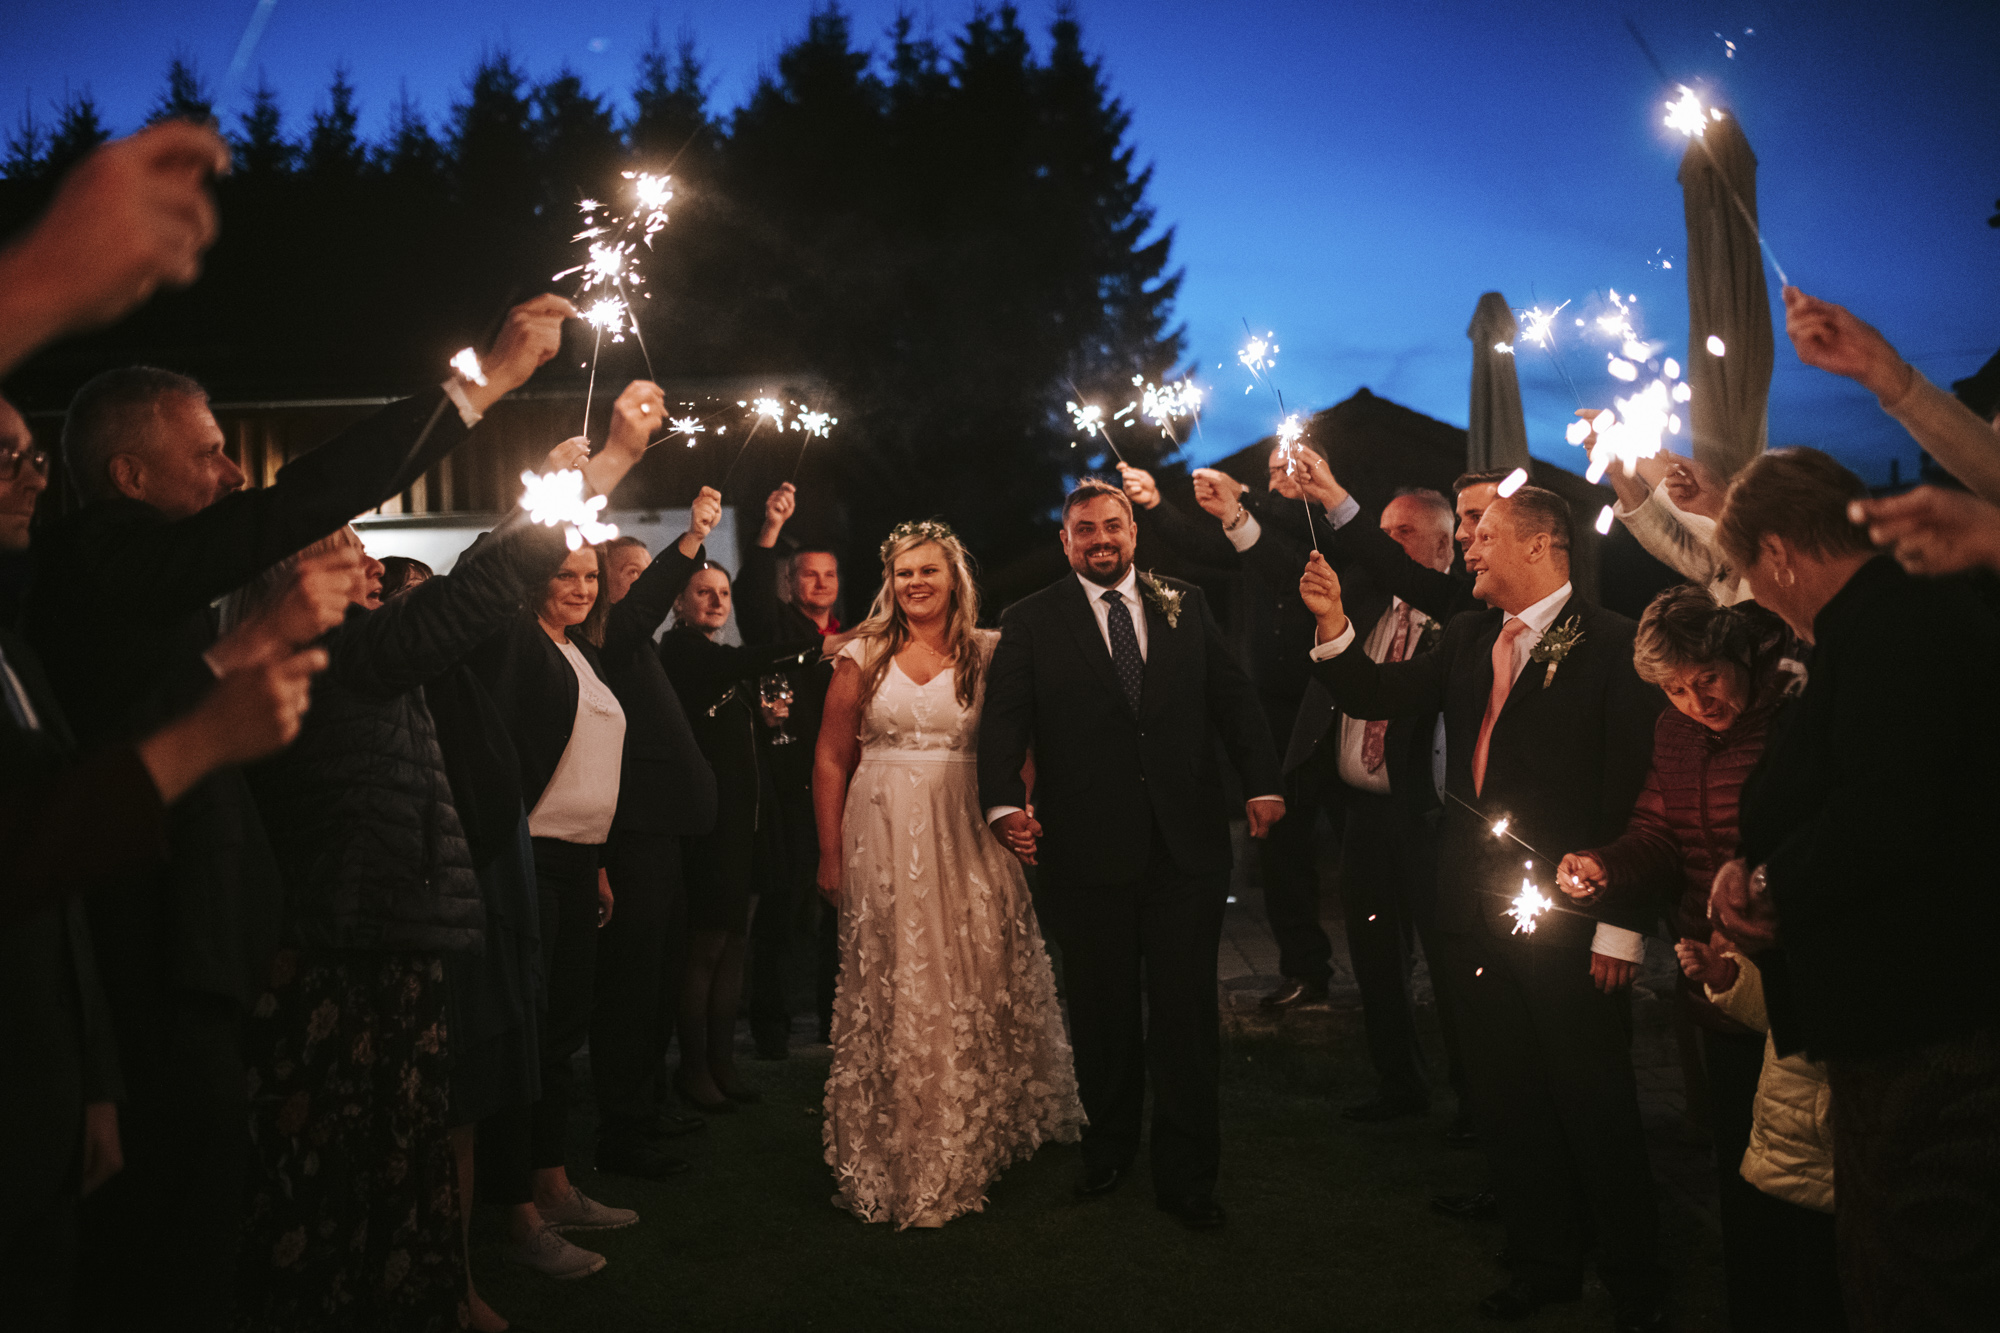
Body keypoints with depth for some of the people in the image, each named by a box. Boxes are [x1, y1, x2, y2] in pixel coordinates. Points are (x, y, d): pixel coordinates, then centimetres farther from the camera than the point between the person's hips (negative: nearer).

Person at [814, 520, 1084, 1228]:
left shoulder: (988, 653, 4)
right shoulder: (864, 655, 4)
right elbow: (831, 758, 5)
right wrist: (830, 854, 1)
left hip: (970, 840, 1)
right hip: (885, 840, 0)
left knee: (979, 985, 6)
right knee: (892, 996, 2)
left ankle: (974, 1141, 29)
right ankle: (893, 1157, 16)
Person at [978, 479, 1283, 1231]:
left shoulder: (1185, 607, 10)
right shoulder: (1031, 622, 2)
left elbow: (1233, 696, 8)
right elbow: (1003, 718, -7)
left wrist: (1262, 780, -7)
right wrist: (1005, 803, -23)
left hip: (1188, 842, 1)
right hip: (1087, 850, -1)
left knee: (1186, 1013, 5)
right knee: (1103, 1013, 13)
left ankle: (1188, 1177, 17)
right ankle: (1108, 1150, 33)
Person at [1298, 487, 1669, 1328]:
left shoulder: (1612, 646, -9)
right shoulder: (1469, 638, 12)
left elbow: (1633, 792, -12)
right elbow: (1378, 698, 9)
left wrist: (1620, 926, -14)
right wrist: (1332, 625, -7)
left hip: (1568, 921, -6)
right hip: (1478, 913, 7)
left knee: (1596, 1110, 5)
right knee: (1506, 1103, 16)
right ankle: (1544, 1265, 33)